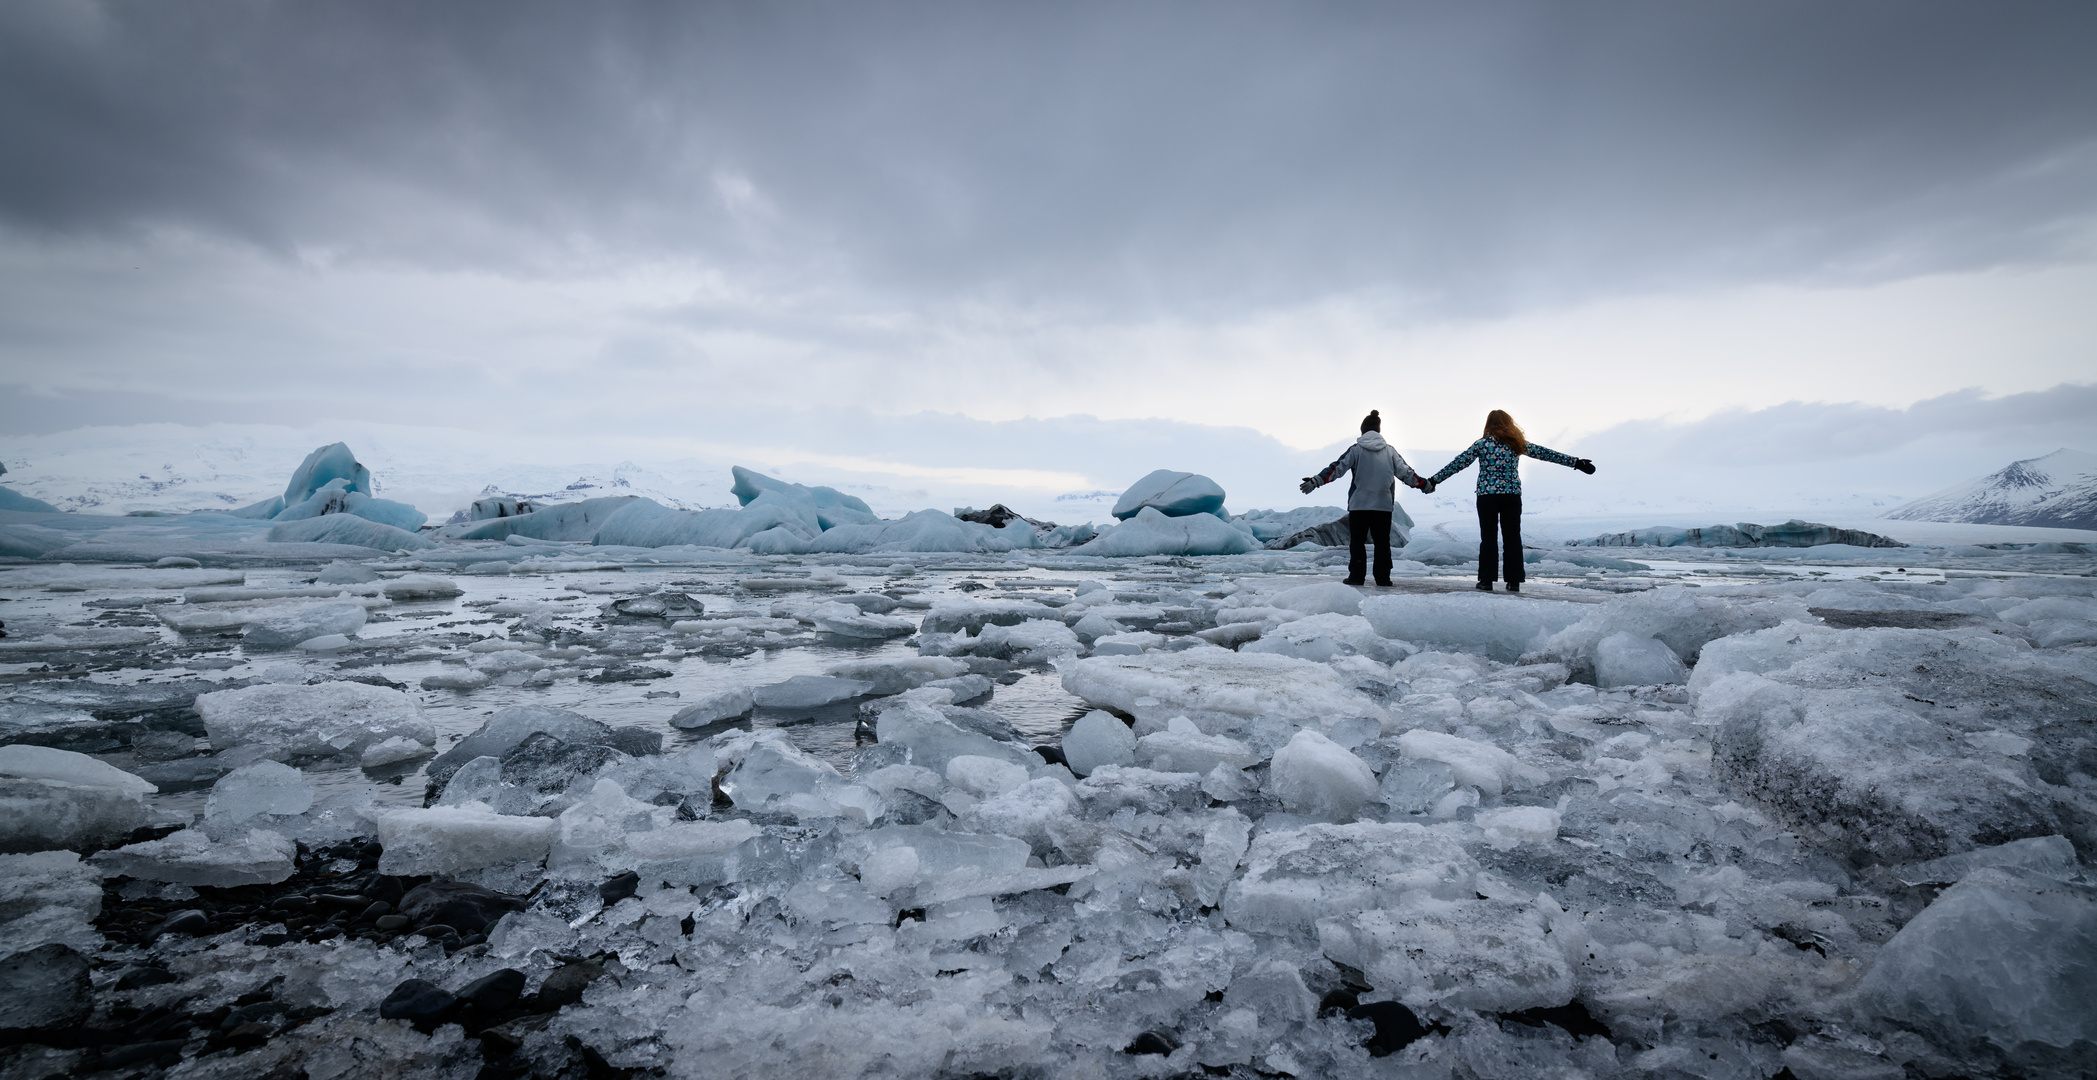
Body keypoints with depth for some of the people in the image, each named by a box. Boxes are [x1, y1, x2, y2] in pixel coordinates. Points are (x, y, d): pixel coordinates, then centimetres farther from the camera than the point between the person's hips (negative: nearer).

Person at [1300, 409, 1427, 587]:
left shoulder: (1356, 450, -3)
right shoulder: (1390, 451, 6)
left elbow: (1336, 469, -10)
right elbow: (1405, 472, 9)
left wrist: (1316, 481, -9)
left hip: (1359, 505, -2)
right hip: (1384, 505, 3)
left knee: (1356, 541, 5)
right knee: (1382, 542, 8)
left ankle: (1356, 576, 2)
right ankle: (1383, 577, 7)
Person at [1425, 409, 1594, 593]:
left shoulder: (1481, 444, 0)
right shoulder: (1517, 444, 6)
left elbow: (1457, 464, -2)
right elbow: (1545, 453, 11)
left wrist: (1434, 480, 2)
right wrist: (1577, 462, 18)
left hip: (1486, 495, -2)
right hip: (1512, 495, 2)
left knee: (1488, 538, 2)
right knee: (1513, 538, 6)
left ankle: (1486, 581, 1)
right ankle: (1514, 582, 7)